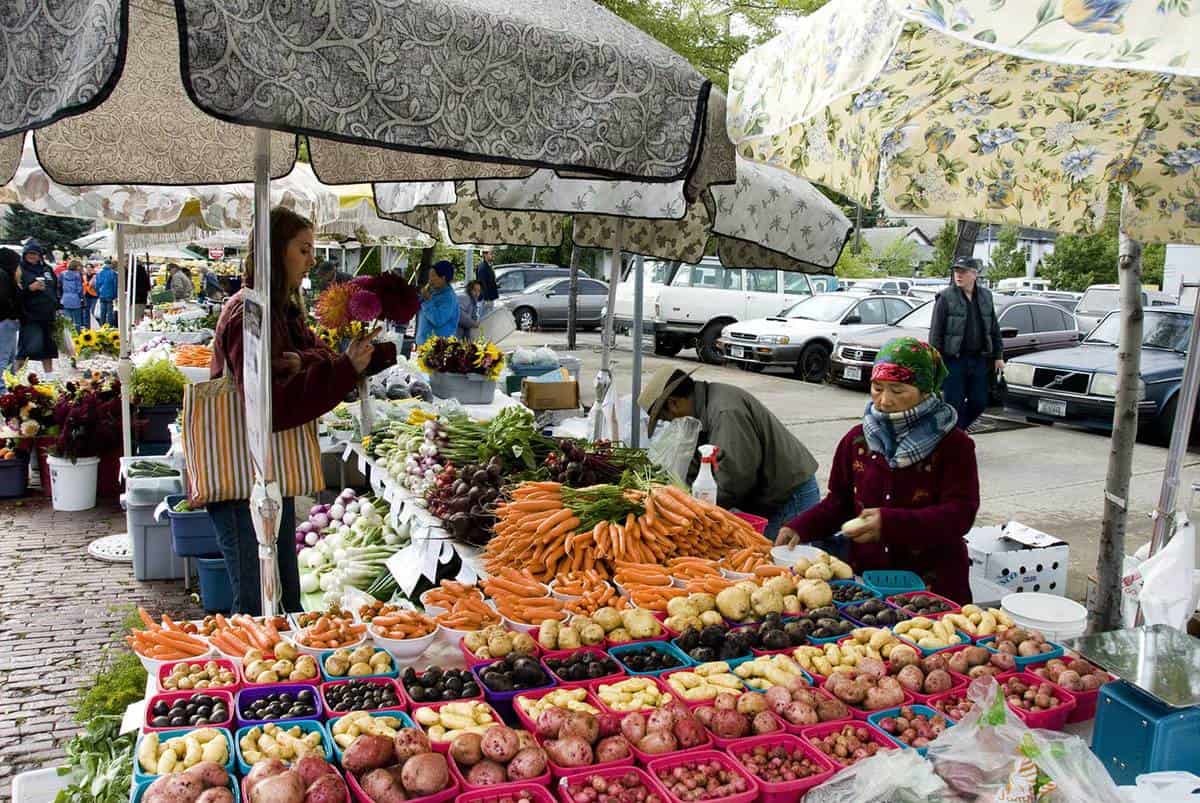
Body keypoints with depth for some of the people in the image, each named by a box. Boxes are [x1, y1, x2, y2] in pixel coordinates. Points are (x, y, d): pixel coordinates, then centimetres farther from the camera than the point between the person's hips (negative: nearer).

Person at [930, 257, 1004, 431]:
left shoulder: (985, 296, 9)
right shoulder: (946, 297, -6)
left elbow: (994, 329, 15)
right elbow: (935, 332, -8)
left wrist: (998, 356, 12)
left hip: (979, 359, 5)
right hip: (954, 360, -5)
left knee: (979, 403, 9)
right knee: (954, 404, -1)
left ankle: (957, 429, 30)